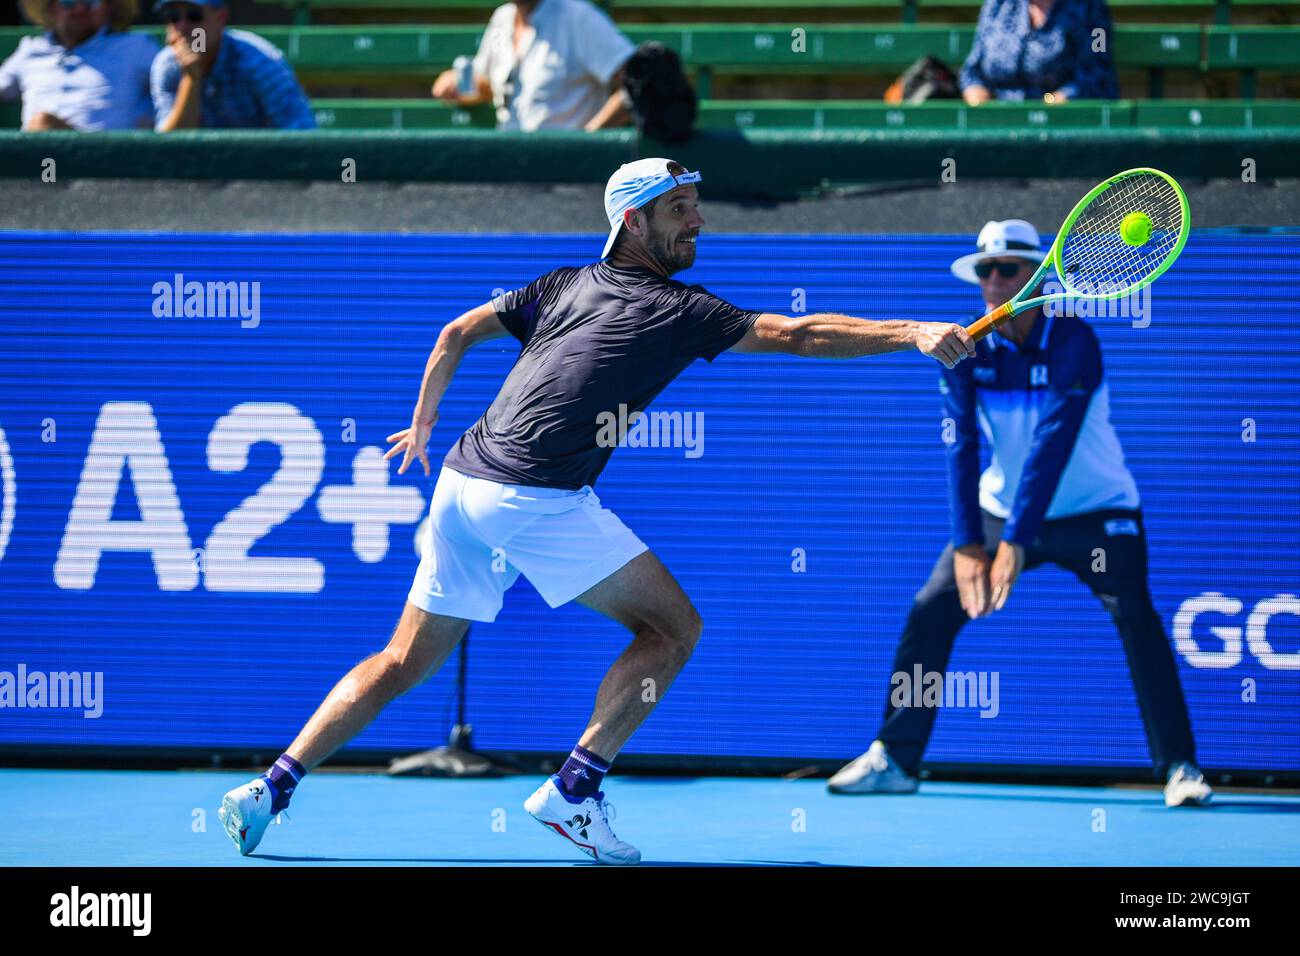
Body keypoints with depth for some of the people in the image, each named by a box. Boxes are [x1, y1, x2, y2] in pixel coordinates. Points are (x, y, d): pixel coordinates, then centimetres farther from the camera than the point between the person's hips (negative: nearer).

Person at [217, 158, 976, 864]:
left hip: (461, 484, 7)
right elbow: (797, 335, -9)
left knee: (405, 663, 16)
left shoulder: (566, 286, 18)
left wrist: (423, 422, 36)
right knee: (673, 627, -1)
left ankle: (273, 787, 8)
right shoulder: (678, 310, -1)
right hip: (537, 498, -7)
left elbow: (456, 333, 24)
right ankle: (574, 791, -5)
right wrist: (913, 334, -13)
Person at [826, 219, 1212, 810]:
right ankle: (893, 759, 6)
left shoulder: (1072, 342, -23)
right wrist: (967, 544, -25)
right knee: (930, 611, -5)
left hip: (1094, 512, -4)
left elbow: (1053, 444, -29)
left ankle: (1179, 767, -17)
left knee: (1134, 617, -23)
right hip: (1000, 511, 4)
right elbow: (960, 445, -15)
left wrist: (1016, 542, -36)